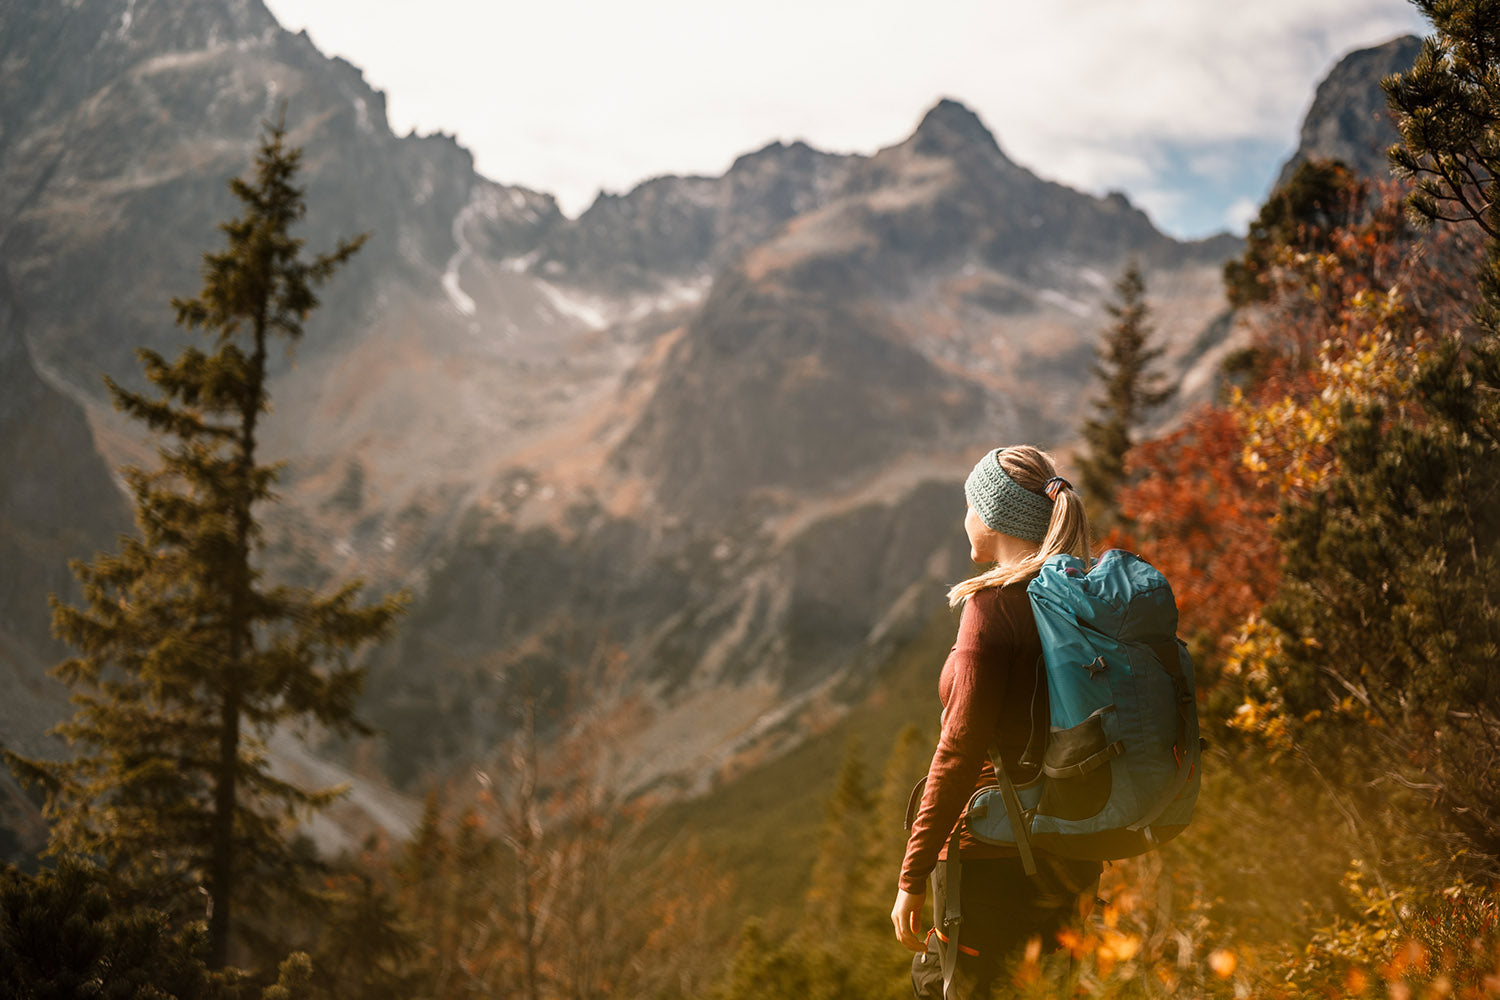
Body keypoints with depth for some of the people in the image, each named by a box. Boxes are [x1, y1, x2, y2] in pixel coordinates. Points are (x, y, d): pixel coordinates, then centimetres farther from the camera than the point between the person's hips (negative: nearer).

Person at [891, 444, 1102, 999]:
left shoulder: (994, 601, -15)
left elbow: (962, 748, -19)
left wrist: (912, 876, -14)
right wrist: (1086, 870, 21)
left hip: (994, 854, -8)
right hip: (1065, 855, 8)